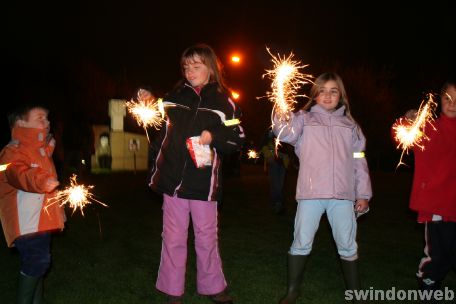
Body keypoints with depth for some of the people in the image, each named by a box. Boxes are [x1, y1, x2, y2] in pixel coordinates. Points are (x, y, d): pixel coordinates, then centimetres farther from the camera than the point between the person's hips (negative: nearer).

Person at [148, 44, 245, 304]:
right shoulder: (174, 96, 7)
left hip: (204, 180, -1)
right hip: (173, 178, 2)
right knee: (173, 238, 9)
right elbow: (157, 129, 16)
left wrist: (214, 136, -15)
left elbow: (238, 138, 0)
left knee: (207, 237, 12)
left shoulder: (223, 101, 1)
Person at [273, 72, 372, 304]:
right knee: (302, 243, 5)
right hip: (310, 193, -2)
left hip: (343, 195, 2)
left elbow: (359, 161, 13)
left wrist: (363, 194, 9)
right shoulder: (304, 118, 10)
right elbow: (286, 133, -11)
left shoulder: (350, 125, 16)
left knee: (347, 245, 10)